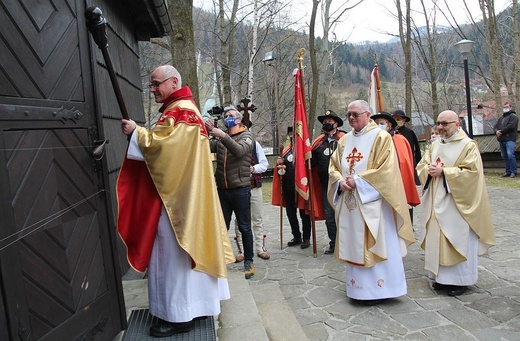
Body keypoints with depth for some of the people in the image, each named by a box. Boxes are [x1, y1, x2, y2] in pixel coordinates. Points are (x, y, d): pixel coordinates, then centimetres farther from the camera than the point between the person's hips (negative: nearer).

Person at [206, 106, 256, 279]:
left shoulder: (246, 135, 1)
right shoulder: (220, 137, 13)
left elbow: (239, 151, -20)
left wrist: (223, 136, -29)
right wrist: (207, 133, -17)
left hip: (240, 189, -4)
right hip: (222, 189, 4)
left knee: (244, 227, 4)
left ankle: (248, 262, 15)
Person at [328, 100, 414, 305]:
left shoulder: (380, 137, -5)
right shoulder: (344, 140, 13)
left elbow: (386, 169, -14)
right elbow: (333, 166, 15)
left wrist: (357, 181, -16)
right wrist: (341, 181, -6)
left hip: (372, 201, -6)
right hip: (349, 202, 6)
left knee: (374, 245, 0)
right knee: (353, 244, 11)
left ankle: (378, 289, 12)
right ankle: (357, 286, 23)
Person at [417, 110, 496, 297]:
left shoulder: (468, 145, -6)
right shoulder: (435, 145, 12)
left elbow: (471, 172, -16)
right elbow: (421, 166, 12)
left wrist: (443, 172, -19)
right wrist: (429, 170, -10)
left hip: (457, 203, -6)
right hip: (437, 203, 6)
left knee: (458, 240, 1)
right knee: (438, 238, 9)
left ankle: (460, 280, 14)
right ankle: (442, 276, 21)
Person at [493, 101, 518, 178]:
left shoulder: (513, 116, 1)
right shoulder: (501, 118, 25)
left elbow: (511, 126, -14)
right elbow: (495, 126, 17)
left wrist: (501, 131, -11)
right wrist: (496, 131, -5)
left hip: (510, 139, -8)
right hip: (501, 140, 8)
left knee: (510, 155, -16)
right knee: (504, 156, 9)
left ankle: (513, 172, -10)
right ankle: (508, 172, 15)